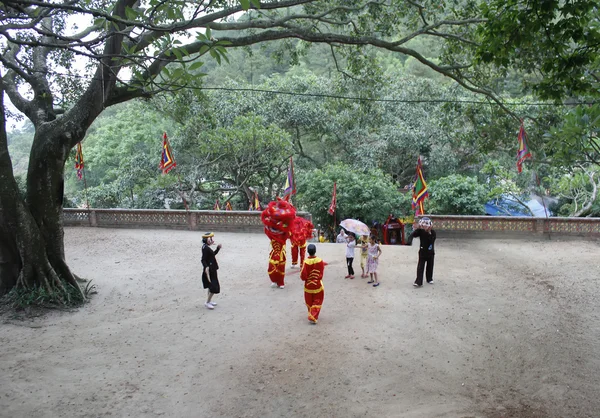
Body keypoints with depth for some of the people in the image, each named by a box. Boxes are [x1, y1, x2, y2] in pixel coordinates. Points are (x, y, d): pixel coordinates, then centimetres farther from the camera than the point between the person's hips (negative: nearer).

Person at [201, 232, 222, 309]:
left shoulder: (207, 248, 10)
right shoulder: (205, 248, -20)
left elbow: (213, 254, 26)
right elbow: (203, 260, -26)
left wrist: (218, 248, 17)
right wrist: (206, 267, -40)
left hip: (212, 270, 10)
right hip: (209, 270, -10)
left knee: (211, 286, 19)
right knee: (214, 288, -7)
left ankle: (209, 301, 31)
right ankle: (207, 303, 1)